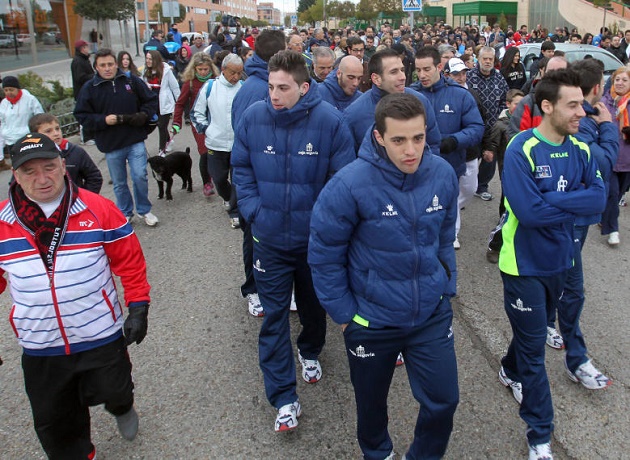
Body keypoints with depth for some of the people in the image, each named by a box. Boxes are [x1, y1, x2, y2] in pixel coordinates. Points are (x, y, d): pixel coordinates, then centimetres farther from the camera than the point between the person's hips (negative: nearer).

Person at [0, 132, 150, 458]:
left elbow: (130, 262, -3)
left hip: (101, 337, -1)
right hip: (39, 348, 2)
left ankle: (121, 407, 55)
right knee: (54, 424, 15)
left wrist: (138, 309, -6)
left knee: (114, 392, 18)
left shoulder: (99, 210, -10)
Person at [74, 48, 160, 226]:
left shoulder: (131, 81, 0)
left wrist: (143, 116, -10)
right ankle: (125, 213, 31)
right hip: (111, 145, 1)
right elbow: (81, 115, -1)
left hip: (135, 140, 0)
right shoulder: (89, 88, -3)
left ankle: (144, 210, 19)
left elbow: (151, 100, 8)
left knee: (140, 176, -4)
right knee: (119, 183, 12)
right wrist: (103, 120, -16)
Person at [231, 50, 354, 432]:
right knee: (274, 317, 4)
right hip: (270, 239, 1)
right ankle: (284, 397, 15)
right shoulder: (253, 117, -9)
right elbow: (242, 169, 3)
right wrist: (253, 211, -7)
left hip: (316, 238, 0)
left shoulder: (329, 120, -16)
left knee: (313, 305, 22)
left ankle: (310, 352, 53)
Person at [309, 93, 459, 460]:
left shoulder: (444, 174, -10)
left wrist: (448, 287, 7)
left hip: (433, 315, 3)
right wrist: (344, 312, -10)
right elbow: (324, 254, -14)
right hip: (372, 319, -2)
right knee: (371, 403, 21)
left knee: (444, 401, 11)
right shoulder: (351, 184, -24)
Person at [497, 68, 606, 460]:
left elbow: (599, 198, -13)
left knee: (535, 330, 25)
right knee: (534, 346, 4)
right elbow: (528, 211, -30)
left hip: (560, 260, 6)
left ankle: (511, 372, 54)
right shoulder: (521, 150, -21)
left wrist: (552, 201, -24)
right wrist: (574, 202, -18)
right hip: (525, 265, -6)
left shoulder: (581, 150, -1)